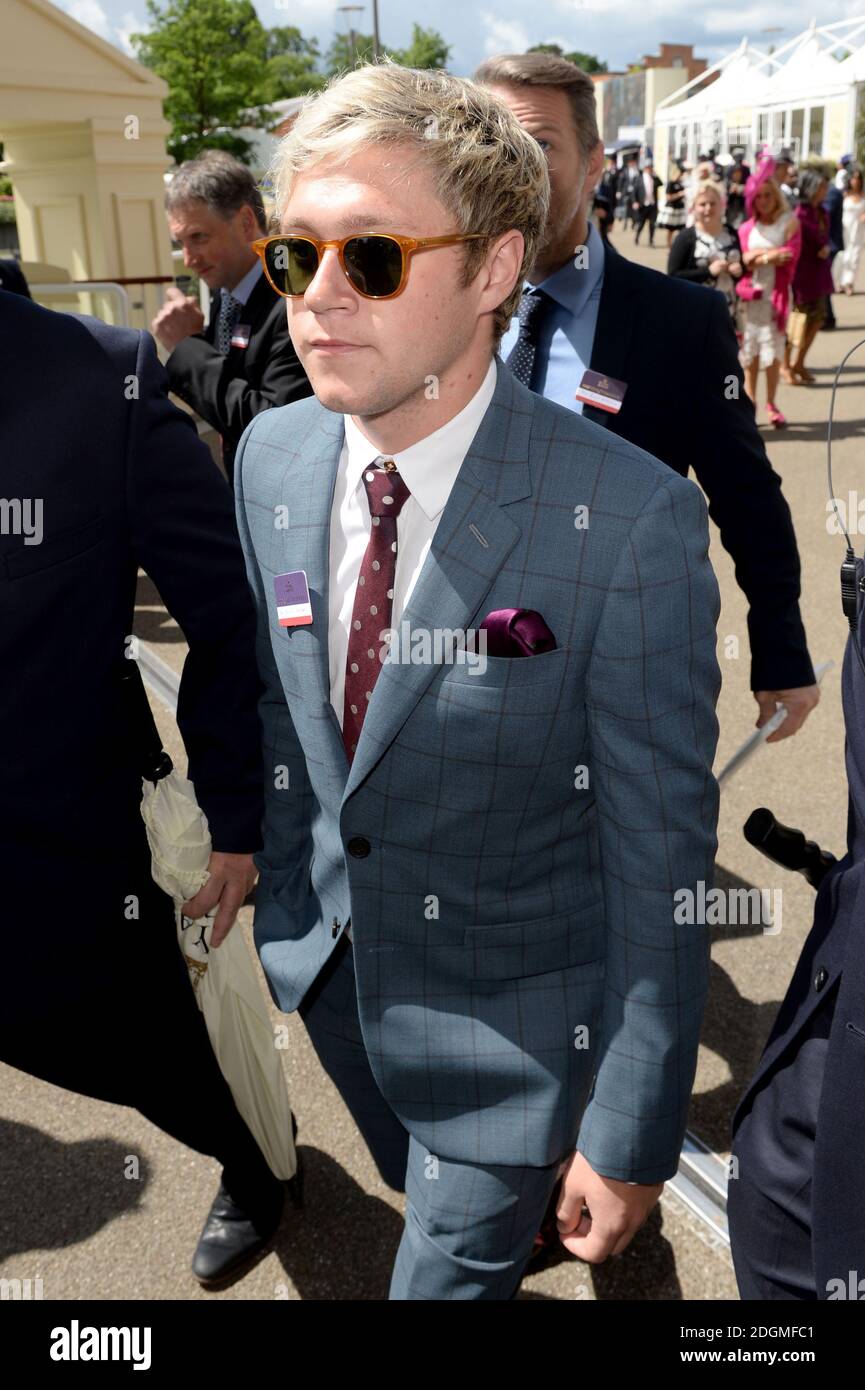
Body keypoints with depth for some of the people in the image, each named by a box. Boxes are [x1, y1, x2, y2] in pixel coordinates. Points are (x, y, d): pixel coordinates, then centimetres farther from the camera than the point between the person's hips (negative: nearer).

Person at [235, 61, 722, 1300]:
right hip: (330, 966, 6)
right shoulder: (271, 459, -9)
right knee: (425, 1195, 32)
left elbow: (661, 855, -21)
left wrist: (631, 1135, -14)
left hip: (510, 1013, -5)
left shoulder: (633, 522, -27)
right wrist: (285, 901, 12)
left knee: (455, 1266, 15)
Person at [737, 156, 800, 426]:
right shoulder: (746, 228, 8)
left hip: (776, 293, -1)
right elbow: (742, 260, -4)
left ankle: (771, 405, 10)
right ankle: (750, 403, 12)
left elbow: (791, 254, -10)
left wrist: (758, 255, -13)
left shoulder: (789, 223, 2)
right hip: (750, 294, 1)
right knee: (750, 349, 3)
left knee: (773, 351, 0)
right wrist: (772, 255, -14)